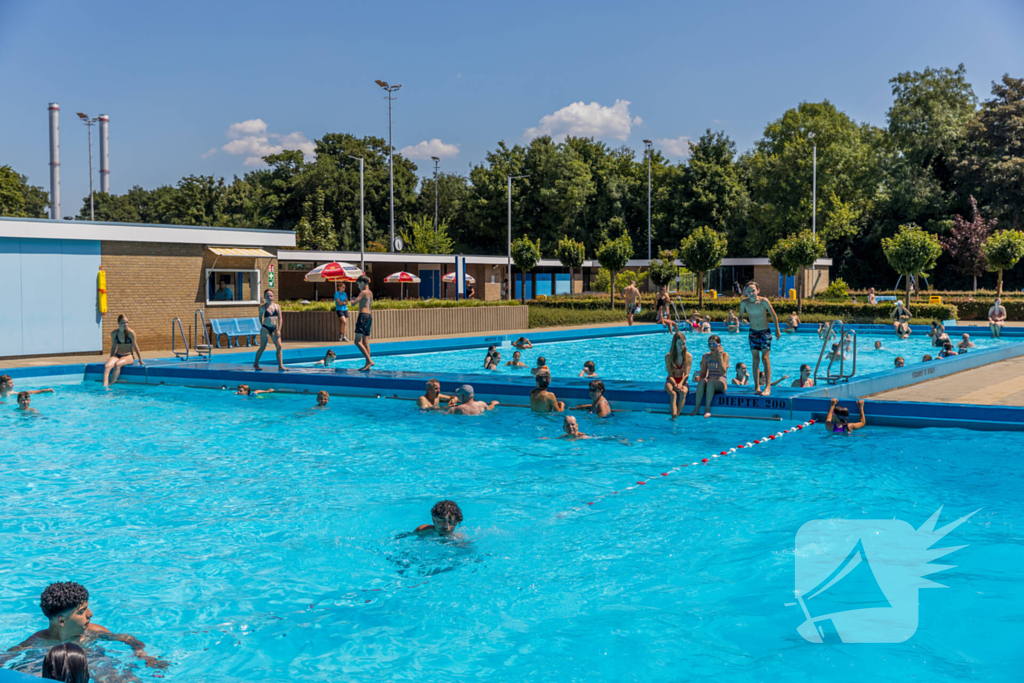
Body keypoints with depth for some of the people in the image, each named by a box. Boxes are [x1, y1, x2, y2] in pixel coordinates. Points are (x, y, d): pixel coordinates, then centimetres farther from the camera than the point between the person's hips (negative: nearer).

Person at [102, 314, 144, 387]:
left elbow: (135, 346, -1)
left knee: (117, 364, -35)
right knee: (107, 366, -28)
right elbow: (113, 347, 16)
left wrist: (140, 360, 1)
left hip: (129, 356, -3)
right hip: (117, 355, 3)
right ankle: (105, 387, -40)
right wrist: (111, 359, 21)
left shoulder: (130, 332, -7)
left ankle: (110, 385, -31)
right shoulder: (114, 333, 3)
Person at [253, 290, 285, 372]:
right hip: (265, 329, -3)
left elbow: (280, 318, 3)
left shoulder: (277, 306, 1)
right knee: (262, 347, 2)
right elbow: (260, 318, 8)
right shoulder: (263, 307, -5)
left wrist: (278, 330, -3)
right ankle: (256, 364, 18)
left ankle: (280, 365, 2)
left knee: (279, 346, -3)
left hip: (274, 328, 3)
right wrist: (262, 327, 2)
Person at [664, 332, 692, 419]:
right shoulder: (668, 356, -3)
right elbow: (670, 374, -6)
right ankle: (674, 416, -50)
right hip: (671, 381, -1)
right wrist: (675, 385, -25)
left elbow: (686, 374, -5)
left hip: (682, 381, 1)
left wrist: (680, 384, -24)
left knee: (683, 392, -35)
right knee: (673, 394, -35)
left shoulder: (688, 356, 0)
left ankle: (677, 415, -40)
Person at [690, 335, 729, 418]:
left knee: (710, 381, -37)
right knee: (702, 381, -33)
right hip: (709, 384, 3)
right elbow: (703, 373, 10)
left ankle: (707, 409, -38)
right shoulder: (706, 356, 12)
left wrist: (720, 356, -14)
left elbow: (722, 372, -13)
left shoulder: (725, 355, 1)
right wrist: (701, 377, -13)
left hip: (721, 383, -3)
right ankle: (696, 408, -37)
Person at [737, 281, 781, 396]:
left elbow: (774, 315, -5)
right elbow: (740, 316, 4)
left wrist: (777, 330, 1)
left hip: (765, 331, -3)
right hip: (753, 332, 3)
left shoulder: (763, 301, -17)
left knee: (765, 357, -12)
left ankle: (768, 386, -15)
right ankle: (757, 386, 9)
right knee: (755, 358, 4)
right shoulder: (744, 302, -10)